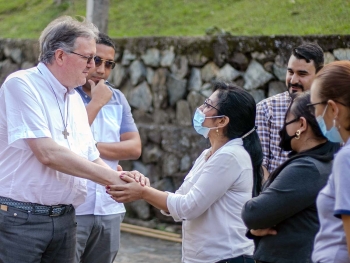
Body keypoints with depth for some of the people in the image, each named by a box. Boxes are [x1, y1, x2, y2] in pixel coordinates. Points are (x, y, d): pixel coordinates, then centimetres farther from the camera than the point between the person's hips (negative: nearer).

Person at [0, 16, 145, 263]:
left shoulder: (75, 99, 12)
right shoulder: (21, 85, -11)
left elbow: (91, 159, 17)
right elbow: (48, 153, -20)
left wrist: (122, 177, -4)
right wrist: (112, 177, -16)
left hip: (64, 218, 7)